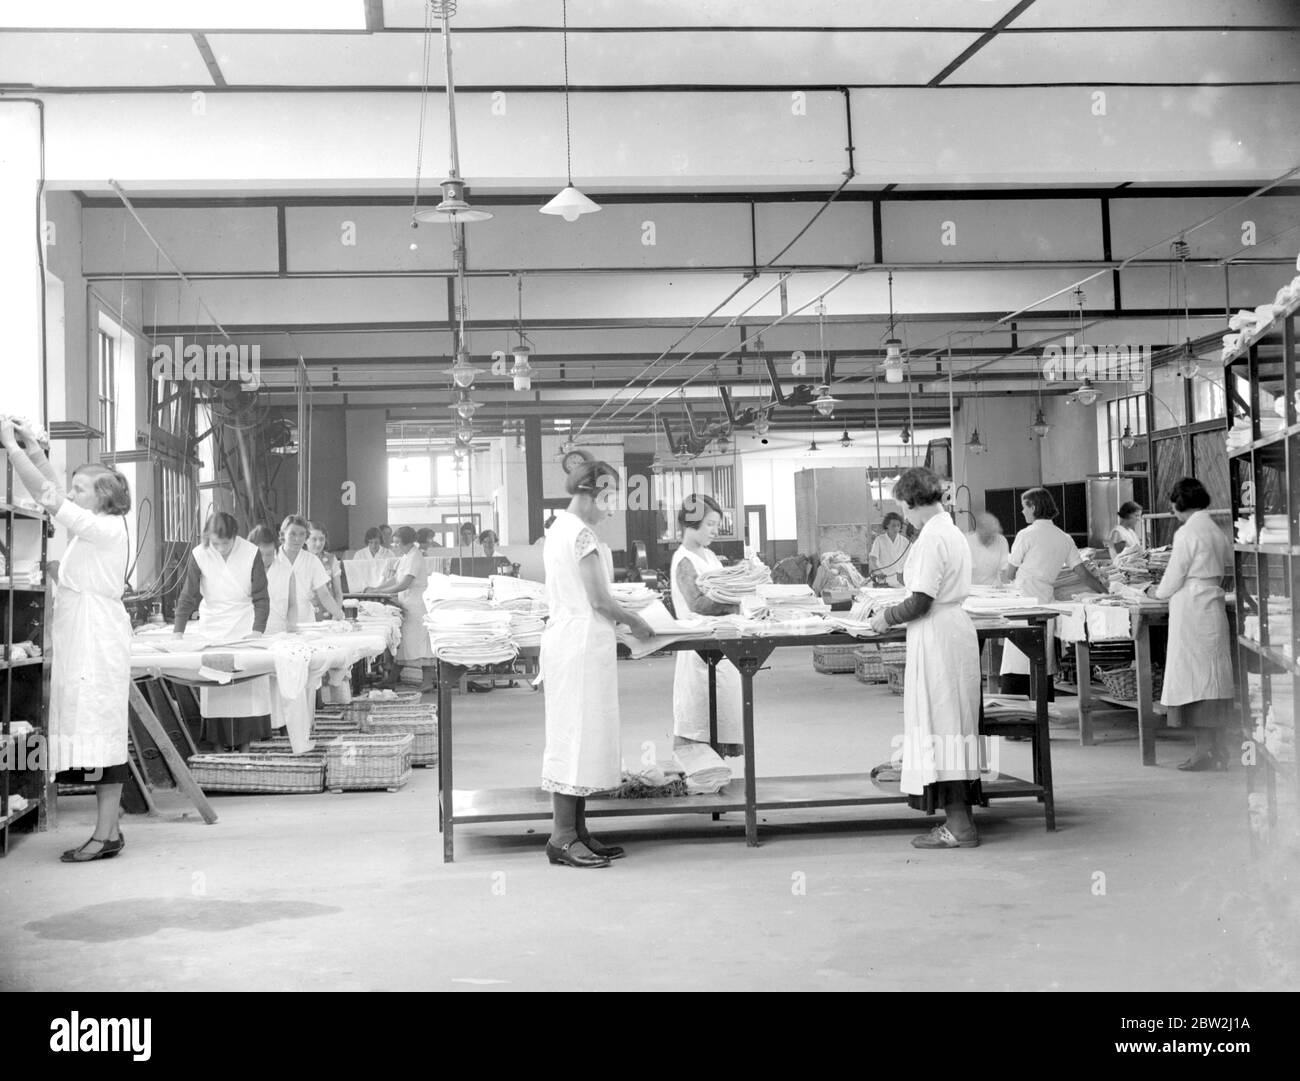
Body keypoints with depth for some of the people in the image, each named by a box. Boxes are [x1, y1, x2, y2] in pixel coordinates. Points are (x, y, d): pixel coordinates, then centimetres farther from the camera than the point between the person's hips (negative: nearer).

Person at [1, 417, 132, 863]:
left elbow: (47, 495, -12)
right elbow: (56, 494, 24)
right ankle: (107, 830, 14)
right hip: (83, 645, 10)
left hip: (98, 646, -10)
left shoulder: (106, 528, -11)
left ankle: (106, 835, -6)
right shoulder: (98, 529, 15)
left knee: (100, 738, -8)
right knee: (97, 740, 10)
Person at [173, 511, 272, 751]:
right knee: (214, 692, -2)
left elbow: (261, 598, -7)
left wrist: (257, 630, -18)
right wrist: (178, 632, -13)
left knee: (249, 691, -3)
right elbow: (188, 596, -6)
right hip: (212, 630, 1)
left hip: (245, 628, 0)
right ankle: (219, 746, 3)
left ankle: (245, 745, 4)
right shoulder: (199, 555, -10)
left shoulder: (251, 553, -11)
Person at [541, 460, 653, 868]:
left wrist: (621, 617, 18)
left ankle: (576, 831, 14)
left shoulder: (560, 528, 15)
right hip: (582, 643, -10)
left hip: (565, 634, 10)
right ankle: (562, 837, -5)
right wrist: (633, 621, -1)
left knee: (577, 736, 11)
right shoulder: (581, 534, -15)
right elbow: (599, 600, -15)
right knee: (578, 733, -7)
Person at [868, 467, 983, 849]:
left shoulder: (931, 538, -16)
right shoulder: (952, 532, 15)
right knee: (954, 722, 12)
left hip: (936, 634, -10)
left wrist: (887, 617, -4)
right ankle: (960, 819, 16)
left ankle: (958, 827, -2)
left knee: (940, 723, -5)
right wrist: (894, 613, 19)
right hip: (957, 627, 10)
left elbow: (921, 601, -19)